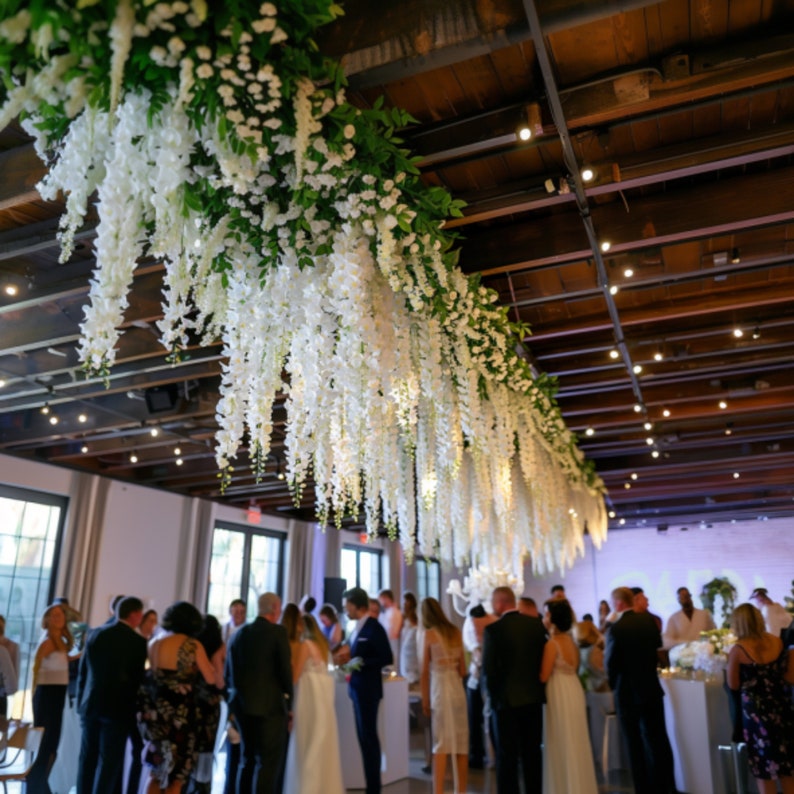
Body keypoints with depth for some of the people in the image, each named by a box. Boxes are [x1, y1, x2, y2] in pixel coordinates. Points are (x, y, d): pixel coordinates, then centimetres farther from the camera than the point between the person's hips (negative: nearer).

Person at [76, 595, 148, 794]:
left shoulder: (95, 634, 3)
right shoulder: (138, 642, -10)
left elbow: (82, 672, 6)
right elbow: (138, 678, -6)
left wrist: (81, 702, 14)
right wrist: (136, 709, 7)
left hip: (91, 705, 5)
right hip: (118, 708, -5)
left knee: (88, 759, 15)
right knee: (109, 761, 2)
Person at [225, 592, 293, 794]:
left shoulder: (239, 634, 10)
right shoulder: (278, 632, -8)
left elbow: (229, 673, 10)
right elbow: (285, 670, -11)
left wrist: (236, 699, 18)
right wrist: (288, 702, 1)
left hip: (242, 705, 6)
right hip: (270, 705, -6)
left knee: (247, 760, 18)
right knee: (269, 762, 0)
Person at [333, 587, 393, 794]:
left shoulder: (374, 628, -17)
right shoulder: (358, 627, 8)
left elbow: (387, 659, -19)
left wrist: (360, 662, -21)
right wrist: (347, 657, -1)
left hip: (368, 689, -9)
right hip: (357, 688, 9)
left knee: (369, 738, 0)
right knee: (364, 738, 15)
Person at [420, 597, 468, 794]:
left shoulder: (429, 633, -4)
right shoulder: (456, 632, 9)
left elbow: (425, 671, -3)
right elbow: (463, 670, 12)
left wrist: (425, 699, 4)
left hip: (440, 689, -4)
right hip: (458, 689, 4)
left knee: (441, 744, 0)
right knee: (461, 743, 11)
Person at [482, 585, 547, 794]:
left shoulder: (493, 629, -15)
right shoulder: (537, 624, 0)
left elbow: (488, 667, -16)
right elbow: (544, 659, 5)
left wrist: (492, 693, -1)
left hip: (506, 699, -5)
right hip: (534, 697, 5)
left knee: (507, 755, 5)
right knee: (532, 752, 16)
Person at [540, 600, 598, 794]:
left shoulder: (552, 644, -17)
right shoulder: (571, 641, 8)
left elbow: (544, 676, -16)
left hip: (560, 696, -8)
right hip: (574, 691, 8)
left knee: (562, 745, 3)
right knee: (575, 744, 15)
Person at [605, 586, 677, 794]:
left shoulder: (616, 629, -22)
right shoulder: (649, 620, -3)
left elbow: (610, 663, -15)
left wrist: (613, 684, 5)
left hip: (628, 693, -5)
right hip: (652, 688, 6)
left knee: (635, 745, 8)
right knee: (658, 739, 16)